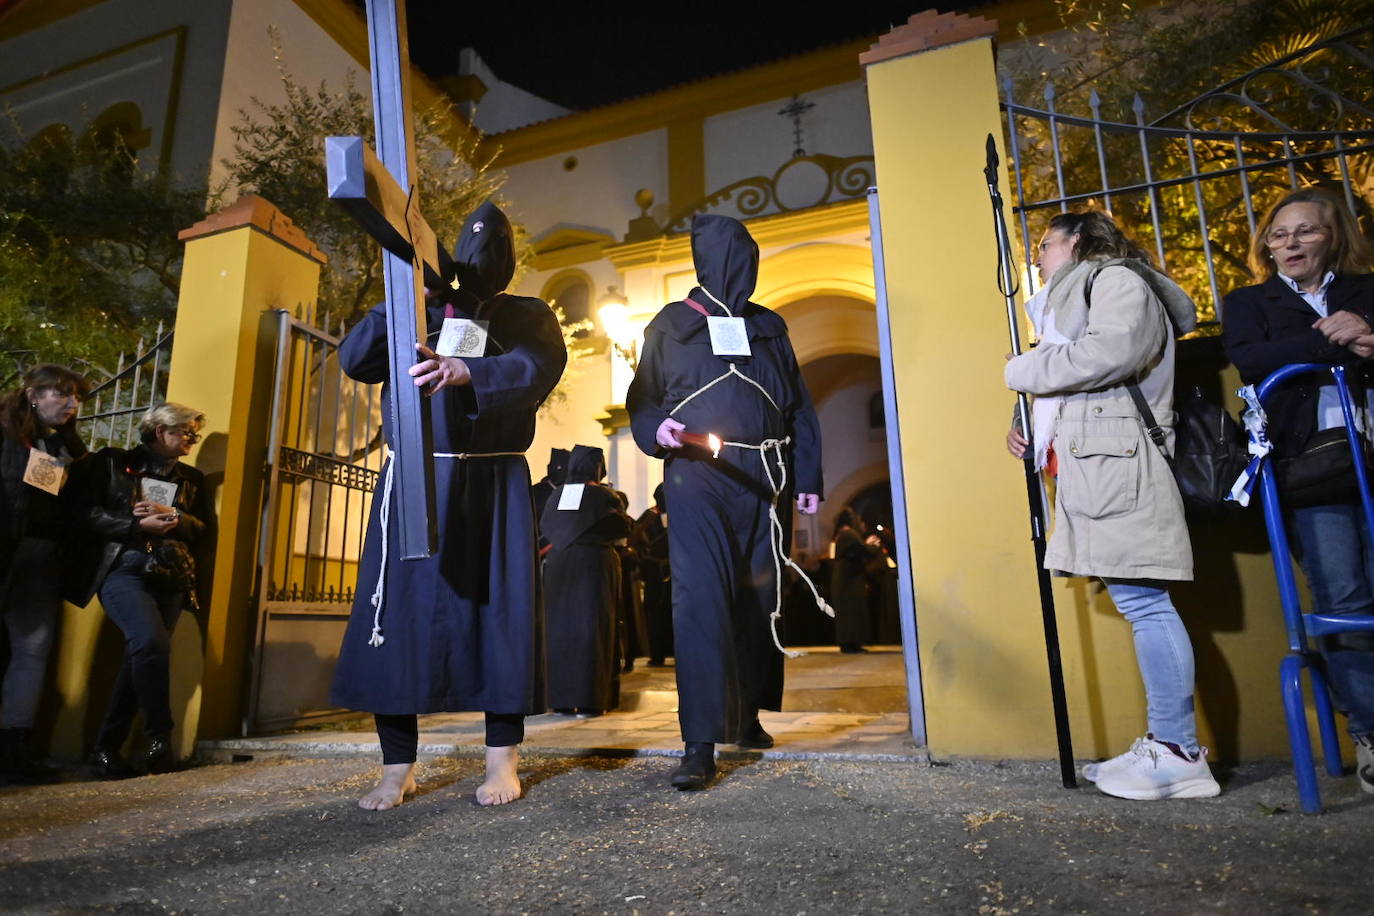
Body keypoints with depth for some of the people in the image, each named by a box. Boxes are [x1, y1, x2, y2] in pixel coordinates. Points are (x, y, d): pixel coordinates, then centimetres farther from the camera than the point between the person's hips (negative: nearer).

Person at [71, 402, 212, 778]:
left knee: (138, 657, 1)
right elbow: (88, 512, -1)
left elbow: (204, 526, 12)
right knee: (152, 642, -24)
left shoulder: (192, 478, 20)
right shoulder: (111, 462, 10)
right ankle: (159, 737, -12)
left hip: (171, 577, 4)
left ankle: (107, 748, 12)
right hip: (123, 568, -4)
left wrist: (172, 516, -7)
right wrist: (138, 525, -13)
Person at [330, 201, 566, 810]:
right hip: (414, 480, 2)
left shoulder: (529, 317, 11)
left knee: (498, 607, -3)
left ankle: (502, 762, 9)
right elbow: (354, 359, 5)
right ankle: (398, 768, 11)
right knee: (400, 606, -1)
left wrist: (464, 371, -29)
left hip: (494, 485, -1)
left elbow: (538, 365, -12)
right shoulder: (421, 311, 17)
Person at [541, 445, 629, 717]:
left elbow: (544, 527, 12)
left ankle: (561, 699, 12)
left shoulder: (557, 494, 4)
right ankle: (589, 699, -1)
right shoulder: (604, 495, -5)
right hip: (594, 563, -3)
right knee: (590, 628, 0)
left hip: (558, 564, 4)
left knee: (560, 627, 9)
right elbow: (624, 528, 1)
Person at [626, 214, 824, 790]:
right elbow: (641, 399, 10)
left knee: (761, 601, 7)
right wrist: (657, 430, -13)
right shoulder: (670, 325, 12)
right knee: (699, 599, -12)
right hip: (697, 479, -3)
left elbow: (799, 408, 15)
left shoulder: (770, 327, 18)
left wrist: (808, 478, 7)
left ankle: (747, 715, 24)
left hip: (764, 483, 3)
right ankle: (700, 743, -8)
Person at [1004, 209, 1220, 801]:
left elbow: (1113, 351, -18)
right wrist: (1032, 431, 11)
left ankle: (1180, 755, -5)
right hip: (1089, 464, 9)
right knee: (1140, 603, 6)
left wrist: (1025, 371, -7)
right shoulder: (1067, 301, 30)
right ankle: (1166, 745, 9)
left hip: (1116, 459, -9)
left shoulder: (1116, 279, 3)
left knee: (1142, 601, -11)